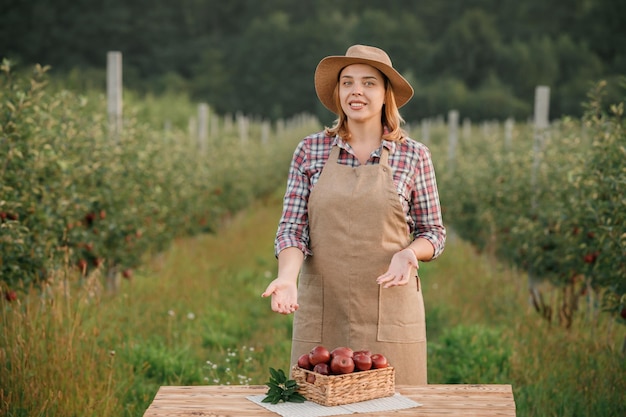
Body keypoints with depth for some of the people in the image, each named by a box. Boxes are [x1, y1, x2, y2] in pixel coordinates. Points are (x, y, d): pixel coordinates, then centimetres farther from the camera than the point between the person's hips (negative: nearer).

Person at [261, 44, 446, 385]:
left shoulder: (413, 155, 1)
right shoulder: (310, 151, 3)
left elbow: (433, 233, 6)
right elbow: (292, 226, -1)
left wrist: (408, 252, -15)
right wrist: (287, 276, -19)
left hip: (389, 313, 0)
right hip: (322, 312, 1)